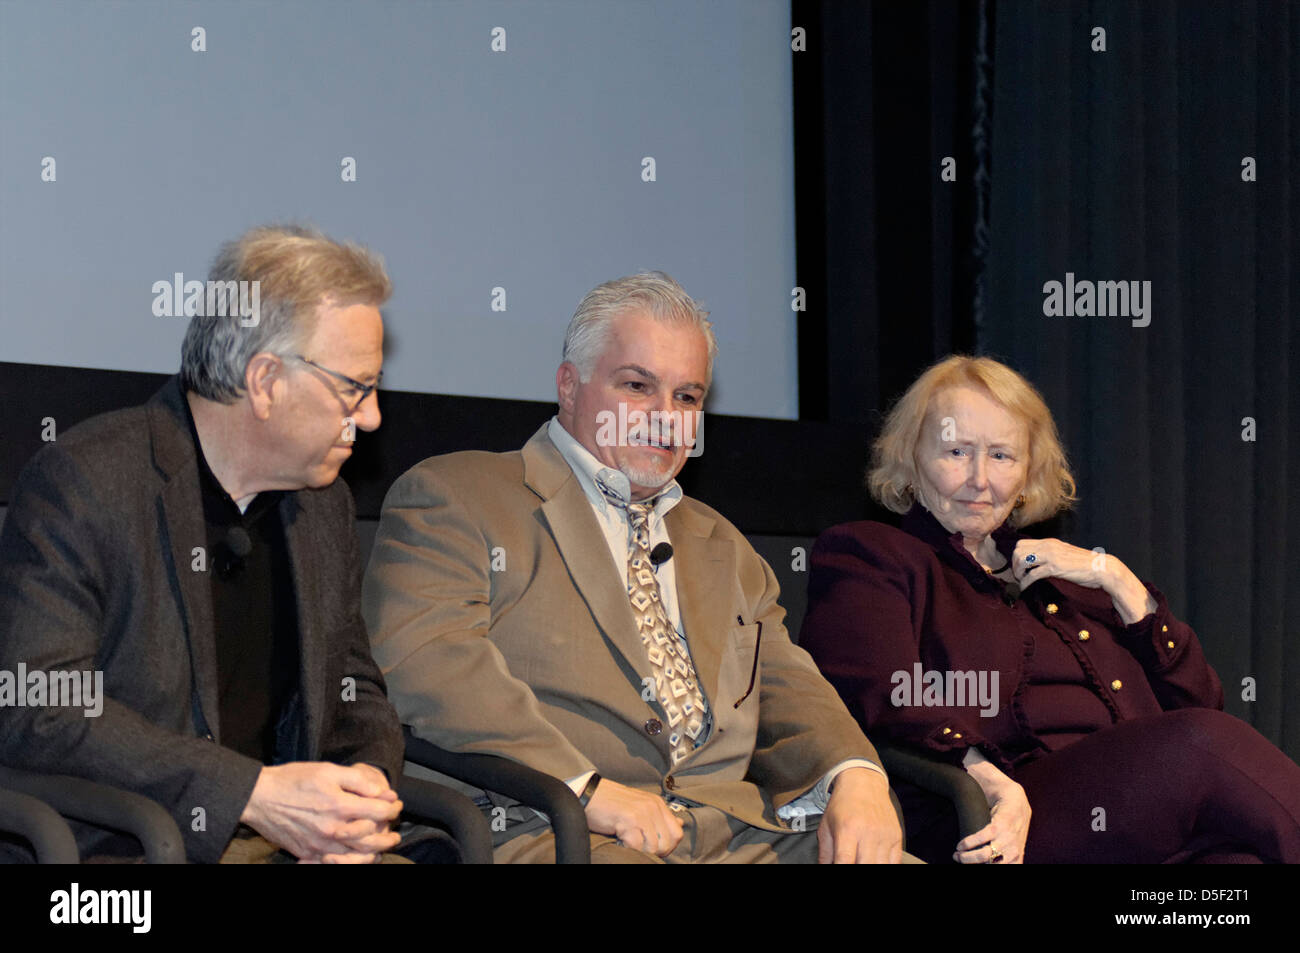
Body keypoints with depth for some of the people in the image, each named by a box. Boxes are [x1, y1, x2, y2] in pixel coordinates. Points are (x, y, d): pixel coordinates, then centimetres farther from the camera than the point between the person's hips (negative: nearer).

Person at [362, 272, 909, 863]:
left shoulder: (719, 545, 29)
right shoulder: (452, 497, 6)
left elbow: (784, 686, 20)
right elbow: (420, 657, -10)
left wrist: (855, 775, -4)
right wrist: (582, 786, -20)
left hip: (738, 833, 6)